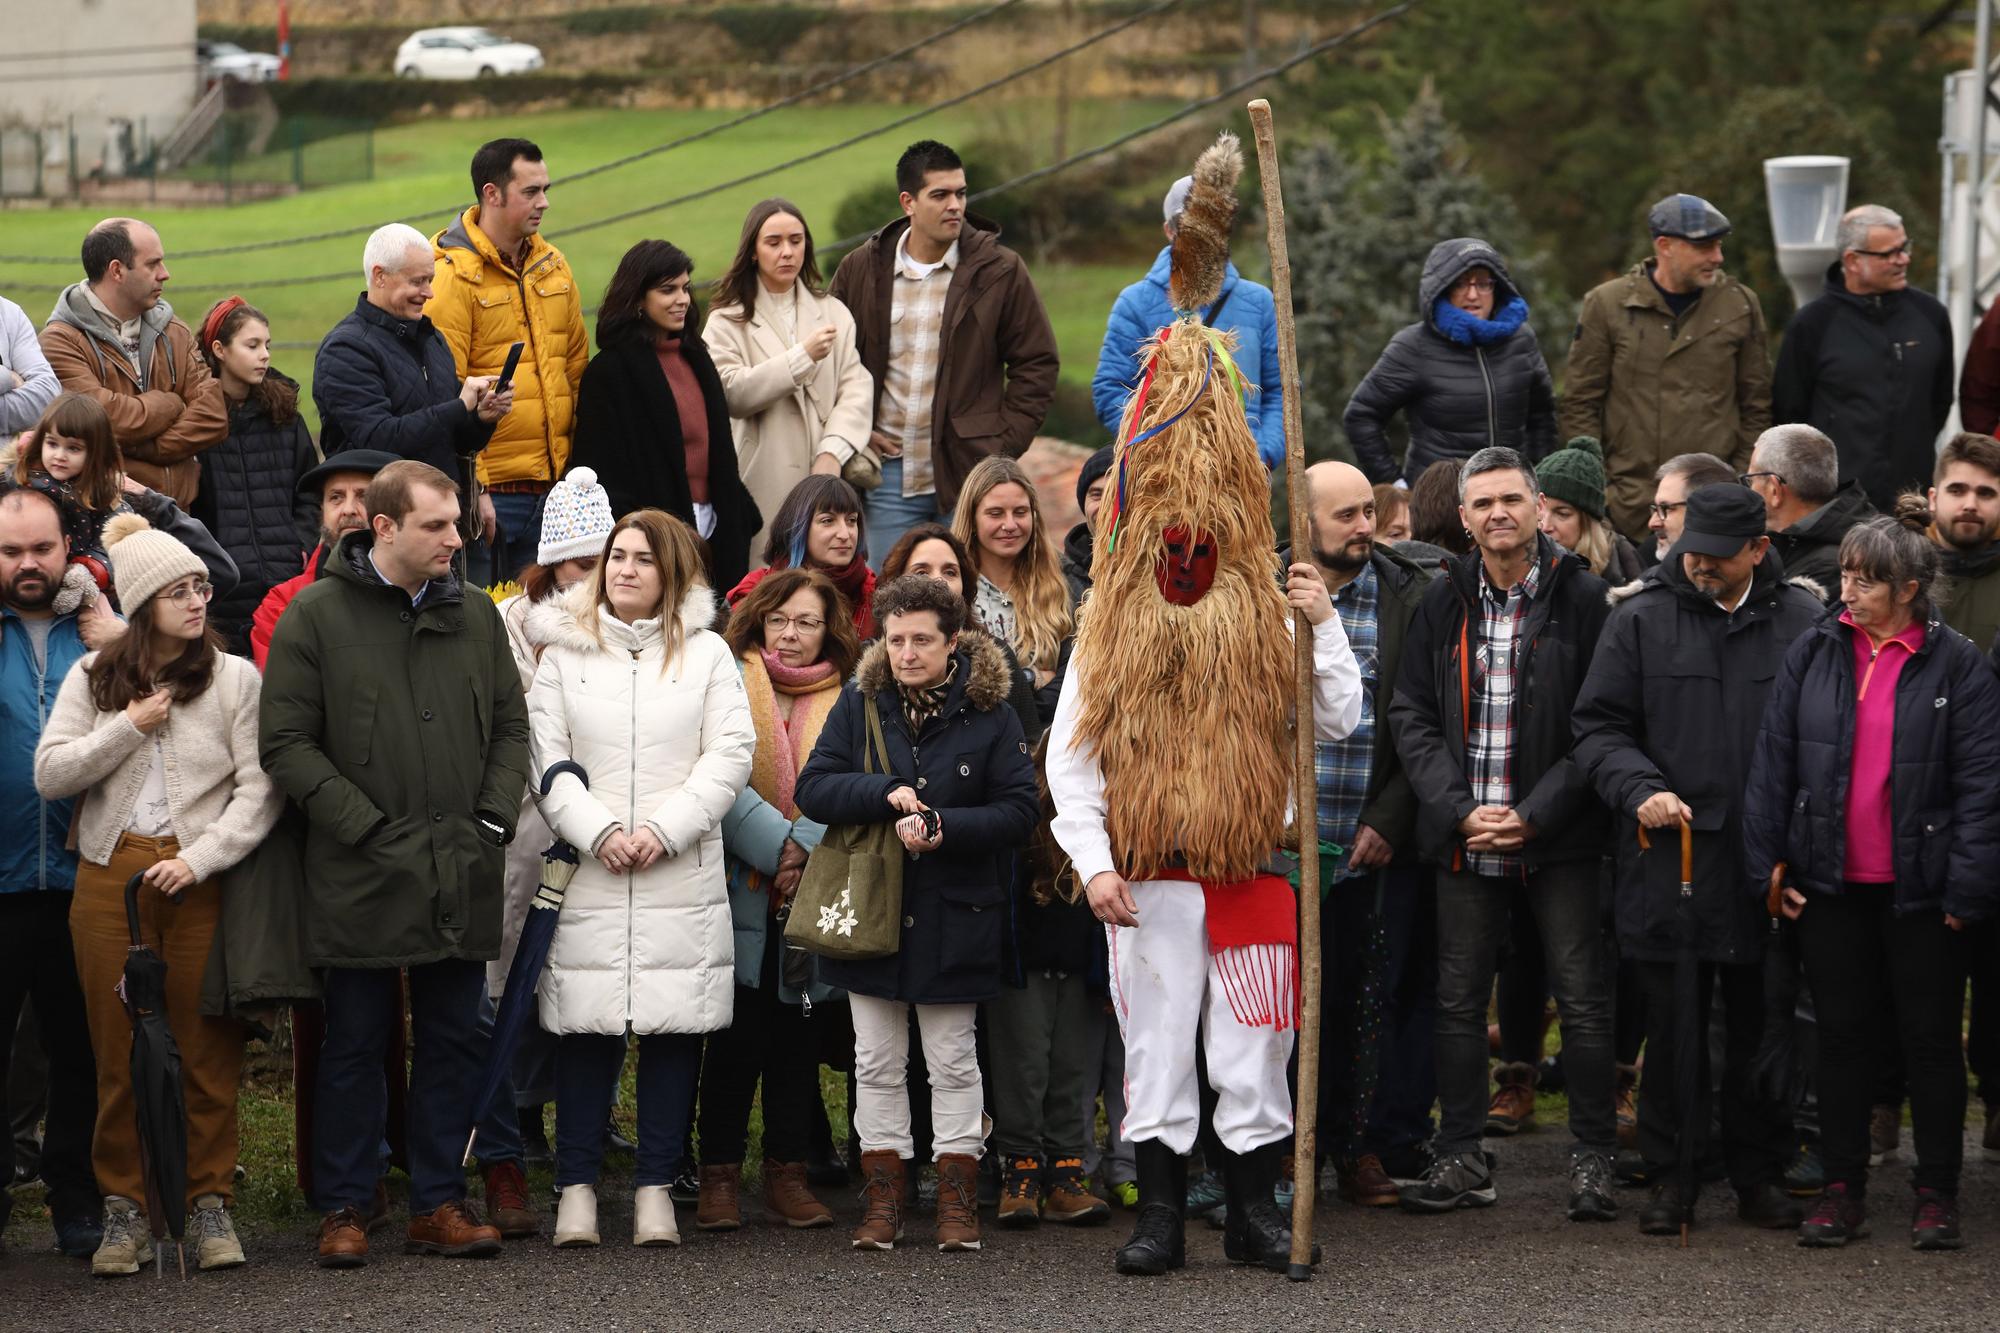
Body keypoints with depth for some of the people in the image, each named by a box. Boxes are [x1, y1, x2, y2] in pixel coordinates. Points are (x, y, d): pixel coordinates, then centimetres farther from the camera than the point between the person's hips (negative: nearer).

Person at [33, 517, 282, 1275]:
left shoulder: (235, 679, 3)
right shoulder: (93, 679, 10)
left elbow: (259, 791, -3)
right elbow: (49, 773, 2)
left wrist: (198, 860, -12)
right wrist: (130, 727, -5)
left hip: (200, 881, -1)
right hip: (109, 880, 2)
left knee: (208, 1047, -2)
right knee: (119, 1049, 3)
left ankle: (210, 1203, 6)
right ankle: (124, 1209, 9)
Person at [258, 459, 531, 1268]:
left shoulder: (475, 615, 10)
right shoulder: (316, 616, -4)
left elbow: (511, 725, 16)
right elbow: (285, 743, -7)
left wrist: (494, 820, 2)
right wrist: (365, 825, -12)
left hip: (461, 881, 4)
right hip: (361, 881, -4)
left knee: (451, 1042, 8)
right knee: (354, 1044, 4)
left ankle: (438, 1205, 16)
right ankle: (344, 1210, 12)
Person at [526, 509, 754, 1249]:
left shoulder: (707, 654, 10)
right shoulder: (565, 654, 10)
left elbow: (731, 755, 3)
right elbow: (545, 759, 2)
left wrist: (663, 829, -8)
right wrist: (599, 831, -11)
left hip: (684, 877, 0)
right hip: (588, 877, 0)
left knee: (674, 1027, 0)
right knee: (586, 1027, -2)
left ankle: (656, 1186, 7)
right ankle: (577, 1185, 5)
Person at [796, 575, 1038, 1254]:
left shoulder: (989, 714, -5)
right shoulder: (860, 703, 1)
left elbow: (1018, 811, -7)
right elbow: (812, 787, -4)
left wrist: (941, 829, -21)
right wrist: (886, 792, -20)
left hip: (954, 918, -2)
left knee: (953, 1060, 6)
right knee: (876, 1062, 8)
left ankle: (957, 1198, 13)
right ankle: (882, 1199, 15)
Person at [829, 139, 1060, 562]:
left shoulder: (1000, 270, 0)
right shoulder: (862, 269, 5)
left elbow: (1037, 364, 4)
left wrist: (1006, 445, -4)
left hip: (970, 472, -2)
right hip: (889, 474, 2)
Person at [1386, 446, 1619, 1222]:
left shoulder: (1582, 598, -3)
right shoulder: (1443, 604, 7)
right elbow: (1411, 716, 6)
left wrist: (1536, 813, -13)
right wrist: (1458, 809, -7)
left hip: (1558, 837, -3)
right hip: (1464, 835, 3)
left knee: (1582, 999, -1)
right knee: (1458, 1002, 7)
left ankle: (1593, 1160, 8)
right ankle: (1461, 1159, 15)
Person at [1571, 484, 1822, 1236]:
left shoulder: (1804, 623, 5)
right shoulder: (1640, 619, 4)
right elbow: (1599, 726, 4)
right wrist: (1639, 789, -14)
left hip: (1769, 867, 1)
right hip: (1670, 861, 0)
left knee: (1762, 1028, 9)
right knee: (1674, 1031, 4)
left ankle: (1760, 1174, 19)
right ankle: (1671, 1177, 12)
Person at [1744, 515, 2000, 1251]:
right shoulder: (1814, 654, 3)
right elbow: (1773, 761, 4)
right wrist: (1766, 863, 0)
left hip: (1919, 886, -3)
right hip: (1832, 884, 3)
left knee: (1932, 1037, 6)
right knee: (1842, 1035, 8)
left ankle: (1937, 1194, 15)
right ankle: (1842, 1189, 16)